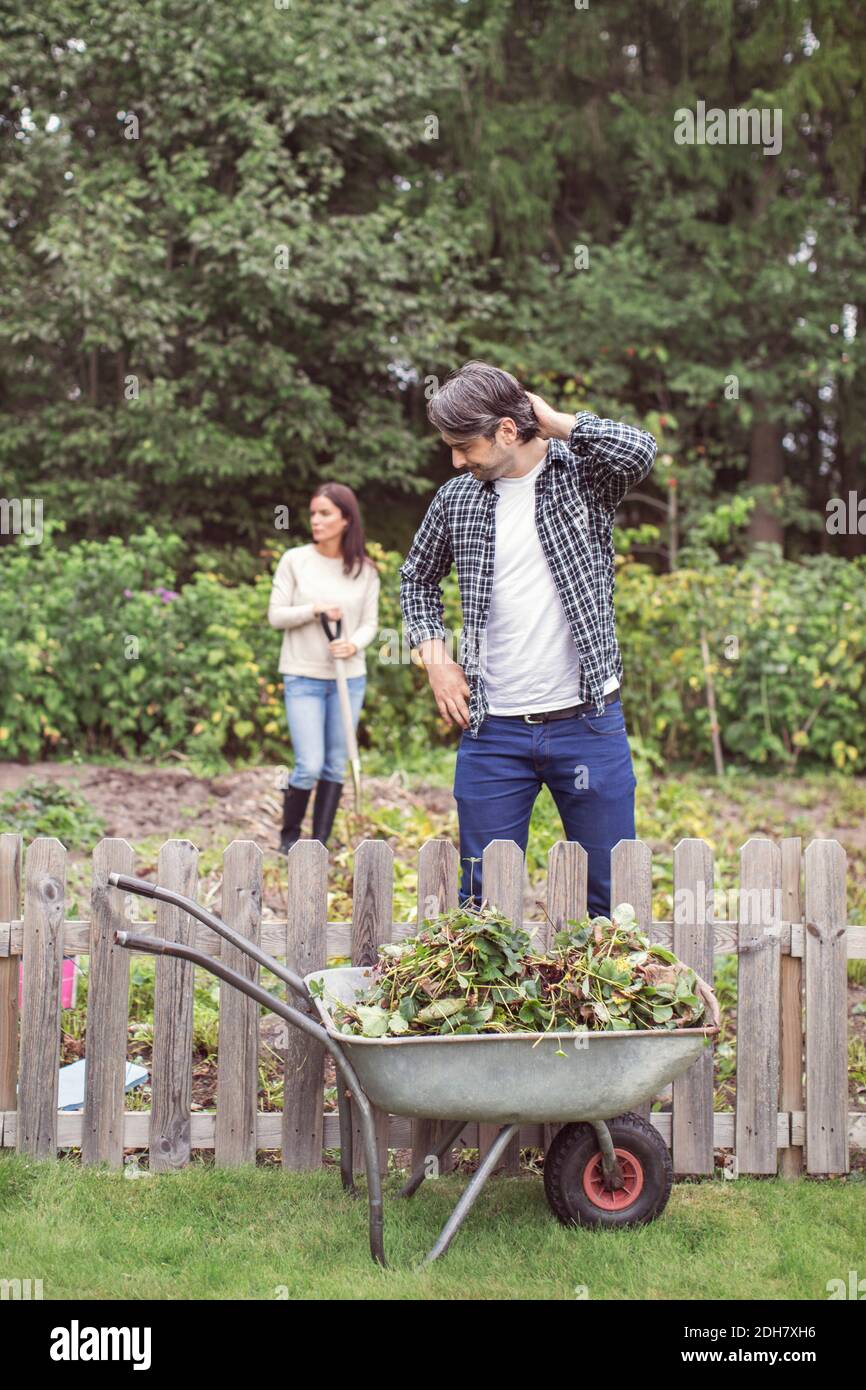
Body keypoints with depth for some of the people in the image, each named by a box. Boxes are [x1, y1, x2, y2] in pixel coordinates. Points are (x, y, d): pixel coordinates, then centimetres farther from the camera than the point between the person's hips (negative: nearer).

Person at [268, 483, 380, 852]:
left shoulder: (364, 570, 2)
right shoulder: (295, 560, -3)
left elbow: (370, 622, 5)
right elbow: (276, 615, -2)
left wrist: (354, 644, -17)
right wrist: (315, 610, -17)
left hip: (349, 678, 3)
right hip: (304, 678, -3)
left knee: (336, 765, 7)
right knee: (309, 766, -8)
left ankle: (320, 843, 18)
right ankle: (289, 836, 14)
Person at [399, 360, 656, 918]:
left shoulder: (584, 471, -2)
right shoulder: (456, 499, 7)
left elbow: (639, 451, -25)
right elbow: (418, 579, 23)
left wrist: (554, 421, -13)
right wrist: (435, 657, 8)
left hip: (588, 724, -2)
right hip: (492, 731, 3)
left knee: (609, 894, 5)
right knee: (483, 898, 6)